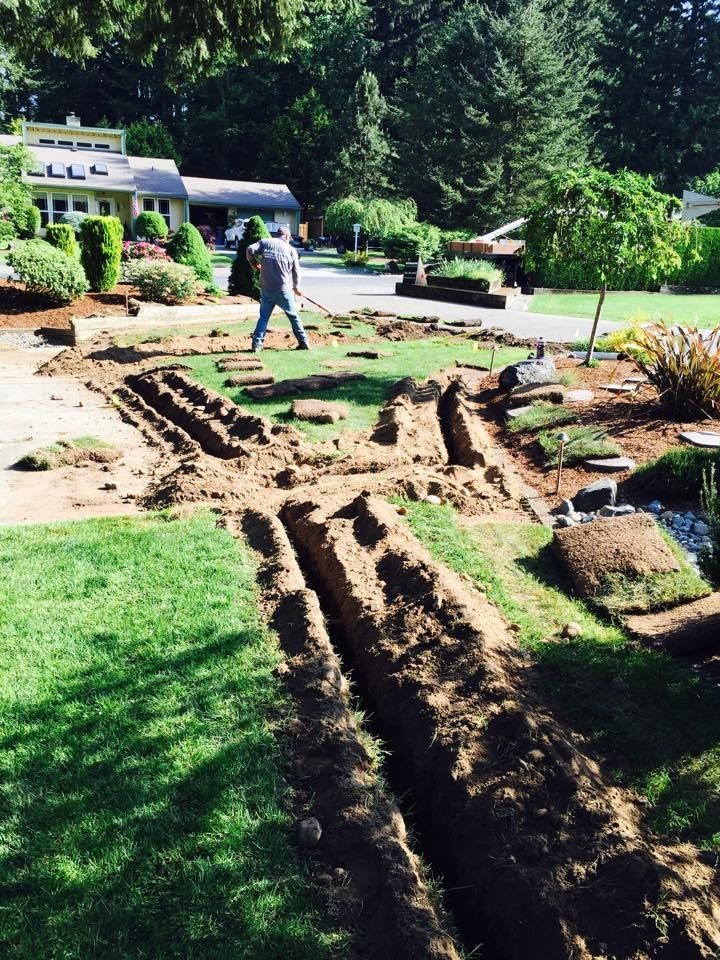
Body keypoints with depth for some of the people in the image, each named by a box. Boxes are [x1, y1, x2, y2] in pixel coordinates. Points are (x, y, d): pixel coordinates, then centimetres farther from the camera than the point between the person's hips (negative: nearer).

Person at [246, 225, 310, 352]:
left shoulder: (265, 242, 5)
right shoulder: (291, 249, 3)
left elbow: (250, 250, -8)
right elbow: (296, 271, 8)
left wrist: (254, 264, 11)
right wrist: (296, 287, 24)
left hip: (266, 288, 1)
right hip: (284, 289, -1)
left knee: (263, 316, 11)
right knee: (293, 316, 13)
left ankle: (257, 344, 4)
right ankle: (304, 342, 16)